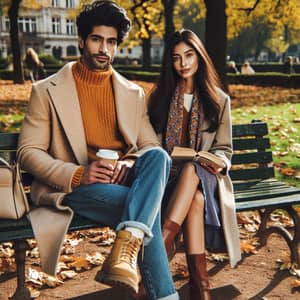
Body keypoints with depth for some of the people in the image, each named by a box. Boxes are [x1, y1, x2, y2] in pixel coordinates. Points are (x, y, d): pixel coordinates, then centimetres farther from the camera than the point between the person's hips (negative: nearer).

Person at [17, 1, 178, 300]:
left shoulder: (133, 93, 13)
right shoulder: (47, 91, 3)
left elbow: (151, 146, 10)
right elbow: (28, 151, -3)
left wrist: (131, 163, -16)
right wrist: (78, 174, -21)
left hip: (124, 182, 4)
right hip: (74, 187, -3)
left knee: (158, 157, -31)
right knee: (146, 205, -31)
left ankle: (126, 246, -45)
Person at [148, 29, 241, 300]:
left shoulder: (218, 100, 11)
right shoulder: (160, 97, 12)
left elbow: (224, 148, 12)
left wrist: (218, 163, -12)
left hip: (204, 176, 0)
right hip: (168, 176, 1)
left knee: (191, 169, -39)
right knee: (195, 198, -36)